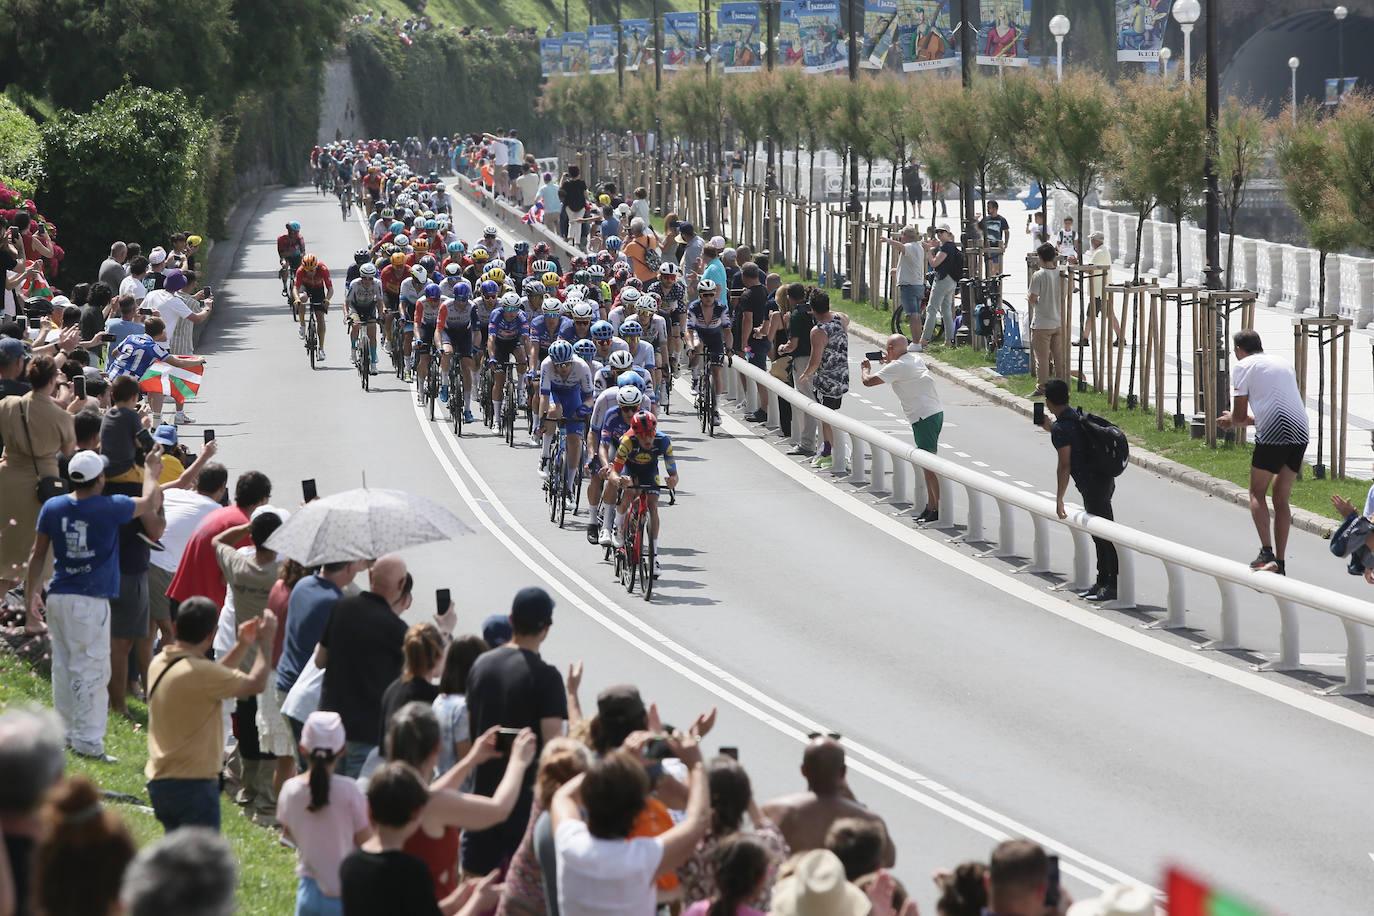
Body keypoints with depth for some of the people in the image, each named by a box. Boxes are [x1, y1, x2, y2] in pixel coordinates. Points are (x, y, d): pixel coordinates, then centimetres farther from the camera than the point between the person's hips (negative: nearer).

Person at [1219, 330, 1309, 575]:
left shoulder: (1243, 366, 6)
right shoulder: (1282, 363, 26)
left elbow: (1239, 415, 4)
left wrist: (1231, 420, 27)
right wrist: (1242, 419, 38)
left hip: (1273, 435, -6)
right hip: (1300, 433, 6)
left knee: (1257, 493, 9)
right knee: (1281, 498, 14)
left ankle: (1267, 553, -7)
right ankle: (1279, 564, 11)